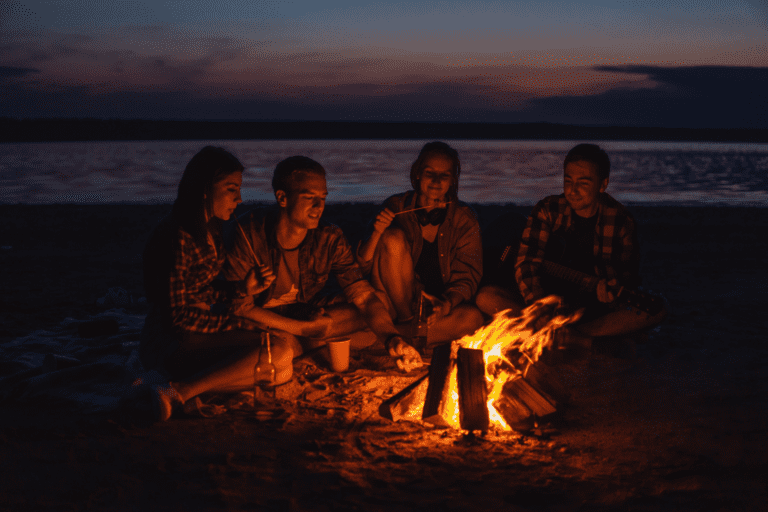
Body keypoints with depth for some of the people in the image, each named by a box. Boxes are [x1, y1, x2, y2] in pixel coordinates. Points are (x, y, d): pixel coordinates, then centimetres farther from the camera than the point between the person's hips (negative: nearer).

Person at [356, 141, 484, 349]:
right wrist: (376, 233, -23)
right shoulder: (396, 207, -3)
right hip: (396, 302, 0)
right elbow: (363, 267, -3)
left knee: (472, 318, -32)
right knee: (394, 238, -23)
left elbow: (467, 278, -5)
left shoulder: (464, 219, -2)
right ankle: (406, 322, -13)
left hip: (440, 305, 1)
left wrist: (447, 304, -26)